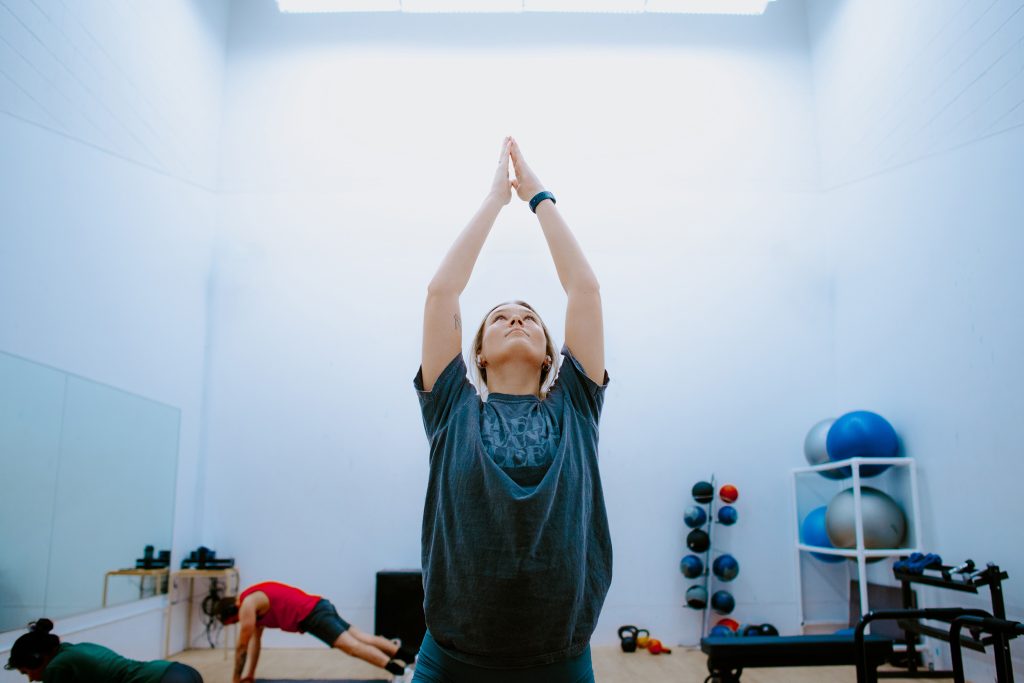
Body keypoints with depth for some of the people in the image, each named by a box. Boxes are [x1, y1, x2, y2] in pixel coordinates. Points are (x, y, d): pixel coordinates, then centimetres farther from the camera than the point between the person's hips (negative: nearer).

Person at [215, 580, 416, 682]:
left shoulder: (248, 605, -7)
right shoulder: (254, 601, 23)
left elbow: (242, 645, -5)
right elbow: (255, 640, 29)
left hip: (313, 615, -9)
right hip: (317, 608, 9)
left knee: (351, 645, -19)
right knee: (362, 638, 2)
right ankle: (414, 659, -4)